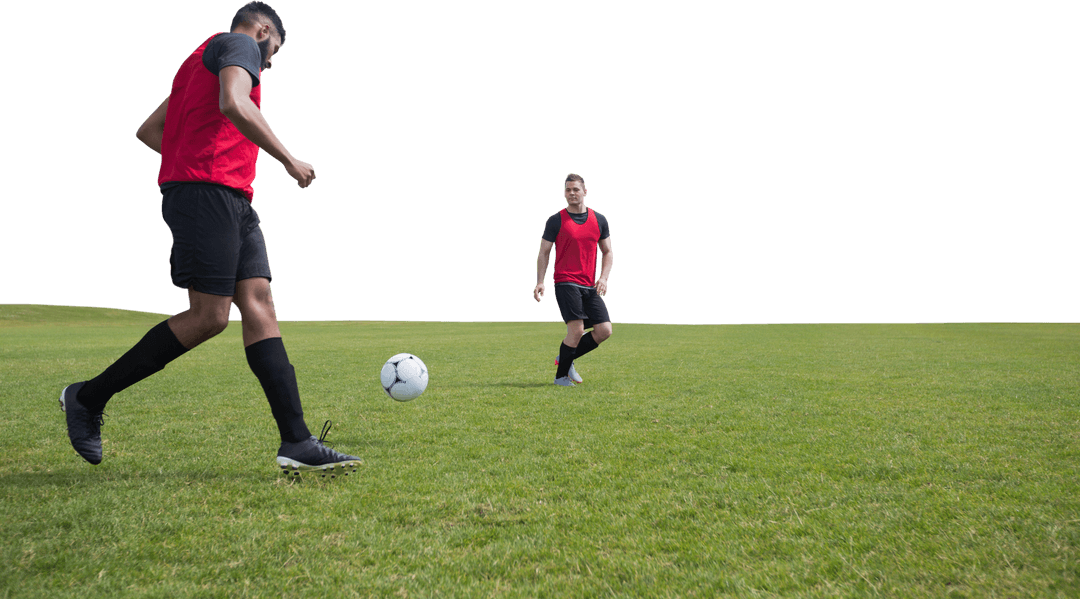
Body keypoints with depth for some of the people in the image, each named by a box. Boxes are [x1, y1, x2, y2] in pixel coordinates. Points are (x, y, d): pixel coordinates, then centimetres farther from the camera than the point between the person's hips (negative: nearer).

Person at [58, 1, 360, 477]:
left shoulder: (204, 59, 31)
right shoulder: (240, 44, 3)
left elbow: (146, 131, 33)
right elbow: (233, 104, -19)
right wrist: (289, 161, -12)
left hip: (233, 202, 10)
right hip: (207, 192, -10)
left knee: (259, 305, -5)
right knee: (209, 316, -12)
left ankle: (297, 443, -14)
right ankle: (88, 398, 2)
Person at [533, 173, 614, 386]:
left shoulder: (599, 220, 10)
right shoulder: (556, 221, 0)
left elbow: (607, 252, 15)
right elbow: (544, 253, 3)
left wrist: (603, 277, -2)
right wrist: (540, 281, -8)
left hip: (590, 286, 5)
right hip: (565, 283, -5)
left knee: (604, 330, -4)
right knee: (576, 329, -17)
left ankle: (565, 359, 17)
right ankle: (561, 376, 3)